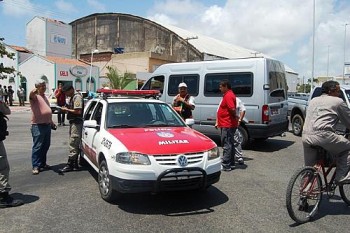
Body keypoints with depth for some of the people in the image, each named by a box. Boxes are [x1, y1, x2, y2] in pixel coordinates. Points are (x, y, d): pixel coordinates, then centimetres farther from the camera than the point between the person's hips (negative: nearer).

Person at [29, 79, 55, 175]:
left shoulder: (45, 96, 18)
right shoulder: (35, 96, -7)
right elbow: (31, 95, -33)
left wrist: (51, 122, 26)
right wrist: (33, 91, -57)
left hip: (47, 125, 8)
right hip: (38, 125, -8)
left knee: (46, 146, 14)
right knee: (37, 147, -4)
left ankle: (43, 163, 26)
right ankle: (35, 166, 0)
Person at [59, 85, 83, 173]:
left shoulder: (77, 97, -13)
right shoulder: (72, 97, 19)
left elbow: (78, 111, -21)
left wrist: (67, 110, -12)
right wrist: (67, 109, 11)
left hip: (77, 123, -11)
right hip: (72, 122, 11)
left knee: (73, 144, -8)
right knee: (75, 145, 13)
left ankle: (70, 165, -4)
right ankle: (75, 164, 19)